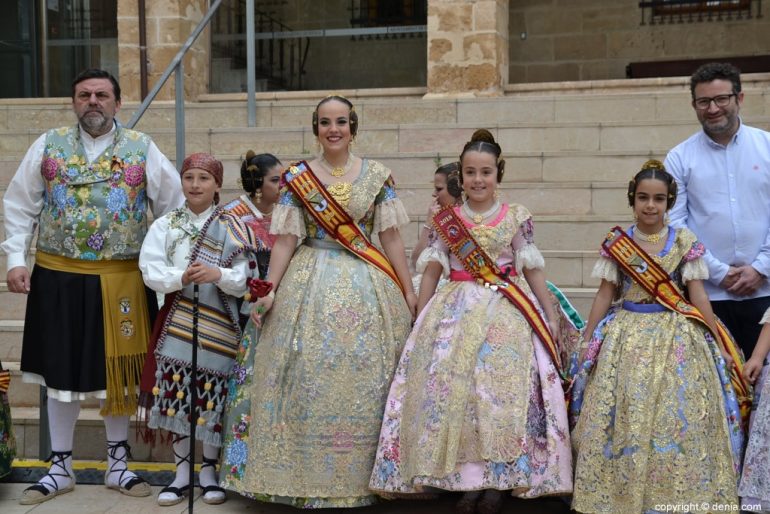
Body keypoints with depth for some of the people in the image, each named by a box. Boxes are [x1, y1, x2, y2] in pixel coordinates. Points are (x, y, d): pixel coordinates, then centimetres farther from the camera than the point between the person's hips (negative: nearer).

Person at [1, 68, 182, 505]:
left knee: (118, 370, 9)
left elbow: (176, 206, 2)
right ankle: (61, 466, 24)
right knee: (62, 370, 9)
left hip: (122, 280, -1)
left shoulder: (142, 149, 2)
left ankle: (118, 462, 25)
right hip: (58, 277, 1)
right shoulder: (49, 146, 5)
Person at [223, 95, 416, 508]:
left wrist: (409, 292, 2)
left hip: (368, 288, 1)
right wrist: (269, 291, -8)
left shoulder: (377, 176, 5)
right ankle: (309, 478, 9)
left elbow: (391, 237, 4)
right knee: (309, 381, -2)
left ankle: (361, 477, 14)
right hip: (311, 286, -1)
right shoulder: (296, 177, 3)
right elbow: (286, 239, 0)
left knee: (364, 382, 2)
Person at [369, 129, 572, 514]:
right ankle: (465, 476, 0)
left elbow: (533, 269, 7)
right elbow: (433, 269, 11)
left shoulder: (516, 217, 4)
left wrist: (551, 316, 5)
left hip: (507, 313, -1)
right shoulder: (446, 219, 7)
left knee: (503, 385, -11)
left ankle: (498, 478, 0)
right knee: (451, 384, -9)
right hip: (456, 310, 1)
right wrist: (420, 319, 8)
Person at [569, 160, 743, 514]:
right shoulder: (616, 243, 1)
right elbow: (605, 294, 6)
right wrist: (587, 341, 6)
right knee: (624, 414, 1)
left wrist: (717, 343, 2)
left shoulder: (685, 242, 0)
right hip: (627, 335, 1)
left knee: (677, 415, -2)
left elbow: (697, 295, 3)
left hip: (676, 336, 0)